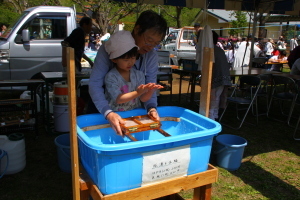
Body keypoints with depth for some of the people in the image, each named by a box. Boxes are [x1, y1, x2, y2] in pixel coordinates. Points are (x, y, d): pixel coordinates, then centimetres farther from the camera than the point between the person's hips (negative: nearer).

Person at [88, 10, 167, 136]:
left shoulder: (152, 56, -7)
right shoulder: (109, 49, -20)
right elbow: (95, 84, -27)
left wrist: (151, 107, -30)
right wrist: (108, 113, -41)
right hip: (102, 110, -3)